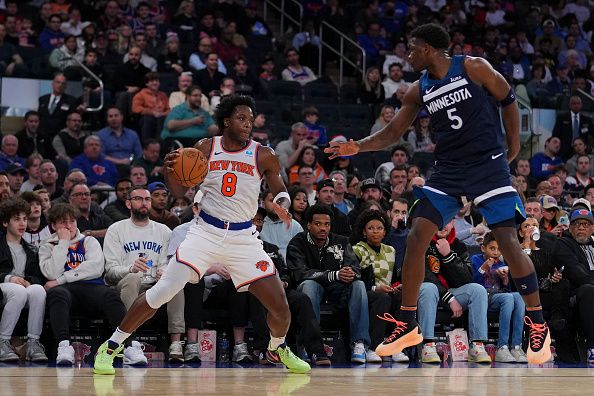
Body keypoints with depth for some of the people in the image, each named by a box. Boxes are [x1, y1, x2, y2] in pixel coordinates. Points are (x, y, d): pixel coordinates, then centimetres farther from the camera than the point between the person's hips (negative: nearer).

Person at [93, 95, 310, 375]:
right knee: (161, 292, -14)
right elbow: (179, 191, 5)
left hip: (243, 237, 1)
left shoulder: (263, 156, -2)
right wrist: (170, 171, -16)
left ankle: (277, 349, 29)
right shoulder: (206, 148, 0)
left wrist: (282, 205, -14)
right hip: (206, 233, -1)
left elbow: (280, 189, 10)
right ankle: (111, 347, -1)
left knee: (279, 305, -5)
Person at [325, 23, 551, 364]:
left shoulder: (474, 68, -7)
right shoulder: (420, 90, 7)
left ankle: (539, 327, 0)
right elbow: (392, 133, 11)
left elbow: (509, 101, 2)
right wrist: (358, 147, -4)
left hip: (488, 166, -5)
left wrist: (514, 148, 1)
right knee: (416, 238, -6)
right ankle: (408, 326, 3)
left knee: (509, 240, -12)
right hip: (449, 170, 5)